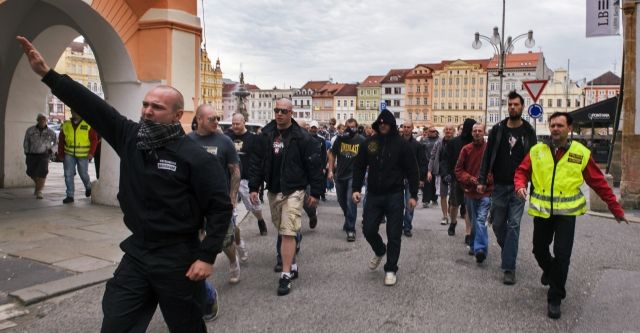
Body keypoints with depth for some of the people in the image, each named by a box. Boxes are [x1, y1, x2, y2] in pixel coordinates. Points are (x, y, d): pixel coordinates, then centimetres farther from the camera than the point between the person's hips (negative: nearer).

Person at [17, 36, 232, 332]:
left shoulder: (195, 158, -15)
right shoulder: (130, 138, 2)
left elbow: (220, 206, -14)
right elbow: (92, 106, 0)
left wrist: (208, 257, -16)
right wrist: (47, 74, -6)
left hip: (178, 259, -5)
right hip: (137, 253, 5)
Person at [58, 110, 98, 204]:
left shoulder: (88, 125, -4)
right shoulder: (65, 125, 7)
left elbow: (94, 139, -4)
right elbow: (61, 141, 13)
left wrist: (91, 153, -12)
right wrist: (60, 154, 11)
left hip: (83, 155, -3)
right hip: (69, 155, 3)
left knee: (83, 174, 8)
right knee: (68, 174, -1)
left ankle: (88, 187, 39)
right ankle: (70, 196, 6)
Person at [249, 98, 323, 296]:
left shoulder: (302, 137, -9)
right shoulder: (266, 135, 5)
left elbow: (314, 166, -7)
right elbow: (257, 162, 9)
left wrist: (315, 192, -7)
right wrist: (253, 187, 3)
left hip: (293, 191, -5)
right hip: (273, 191, 6)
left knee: (288, 233, -9)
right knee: (282, 231, 14)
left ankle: (286, 275, -4)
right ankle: (291, 266, 28)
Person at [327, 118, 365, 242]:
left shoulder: (362, 140, -6)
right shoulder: (340, 139, -1)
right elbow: (332, 154, 6)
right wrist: (330, 170, 1)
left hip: (354, 175, -4)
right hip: (340, 175, 4)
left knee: (351, 202, -12)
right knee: (341, 201, 18)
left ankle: (350, 229, -4)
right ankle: (348, 219, 45)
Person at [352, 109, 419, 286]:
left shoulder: (401, 144, -5)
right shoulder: (369, 143, 2)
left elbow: (412, 171, -2)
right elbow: (359, 167, 7)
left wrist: (413, 195, -5)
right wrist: (356, 189, -2)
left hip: (394, 195, -3)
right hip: (373, 195, 3)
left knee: (394, 235, 2)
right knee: (368, 230, 5)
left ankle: (391, 269, 18)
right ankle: (380, 251, 37)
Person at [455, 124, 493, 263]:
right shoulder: (466, 149, 2)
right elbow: (459, 169, 4)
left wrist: (485, 180, -13)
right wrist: (470, 179, -10)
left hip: (485, 192, -3)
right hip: (470, 191, 3)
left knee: (481, 220, -14)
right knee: (473, 220, 15)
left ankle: (479, 248, -15)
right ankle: (474, 246, 28)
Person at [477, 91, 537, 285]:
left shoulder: (529, 131, 2)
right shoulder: (497, 129, 4)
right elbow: (488, 156, 4)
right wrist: (481, 180, -2)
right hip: (499, 185, 2)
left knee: (513, 225, -4)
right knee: (498, 224, 9)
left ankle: (509, 268, -2)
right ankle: (508, 252, 35)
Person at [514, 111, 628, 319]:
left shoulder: (581, 153, -3)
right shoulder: (537, 151, -1)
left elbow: (598, 182, 1)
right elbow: (522, 171, 4)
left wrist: (616, 209, 3)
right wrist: (520, 185, -19)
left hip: (566, 212, -2)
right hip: (542, 210, 2)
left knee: (562, 255, -7)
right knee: (539, 250, 14)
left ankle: (555, 298, 9)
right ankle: (549, 269, 49)